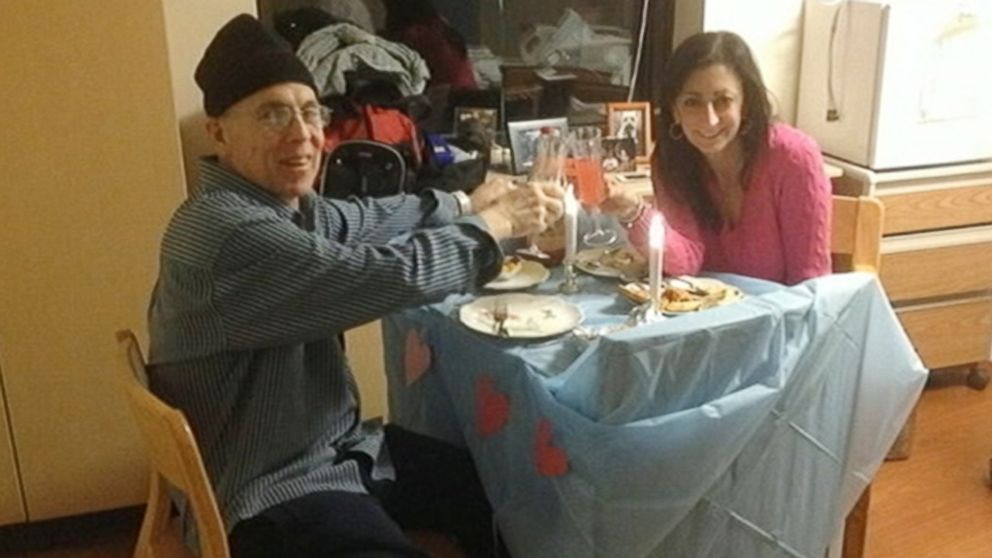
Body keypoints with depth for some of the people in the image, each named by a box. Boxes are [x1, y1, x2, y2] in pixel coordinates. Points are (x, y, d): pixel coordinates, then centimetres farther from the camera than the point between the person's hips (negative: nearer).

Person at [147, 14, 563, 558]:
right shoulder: (227, 230, -28)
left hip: (336, 447, 10)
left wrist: (464, 204, 18)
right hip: (271, 494, -9)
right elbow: (391, 275, -30)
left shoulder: (283, 201, 2)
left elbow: (363, 218, 21)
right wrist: (495, 222, -15)